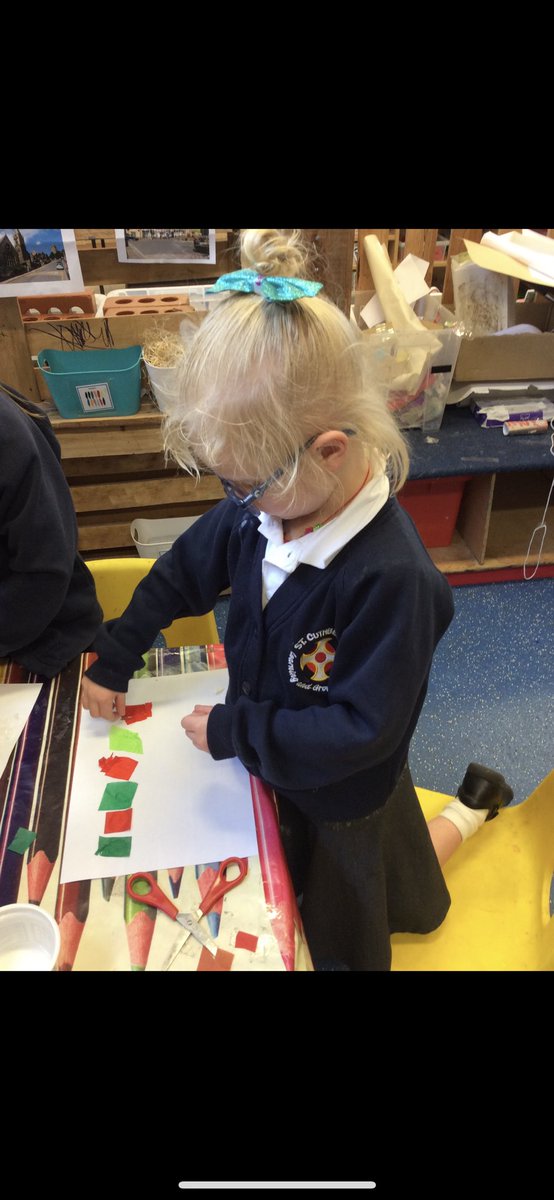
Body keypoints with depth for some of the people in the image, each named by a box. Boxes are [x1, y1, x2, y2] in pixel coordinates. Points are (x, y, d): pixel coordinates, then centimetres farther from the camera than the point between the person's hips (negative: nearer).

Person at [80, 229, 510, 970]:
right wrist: (112, 659, 2)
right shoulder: (259, 509, -18)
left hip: (340, 792, -6)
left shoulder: (391, 577, -38)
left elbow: (362, 730, -30)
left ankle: (467, 813, 39)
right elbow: (184, 570, -1)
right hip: (264, 762, 6)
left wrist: (234, 732, -25)